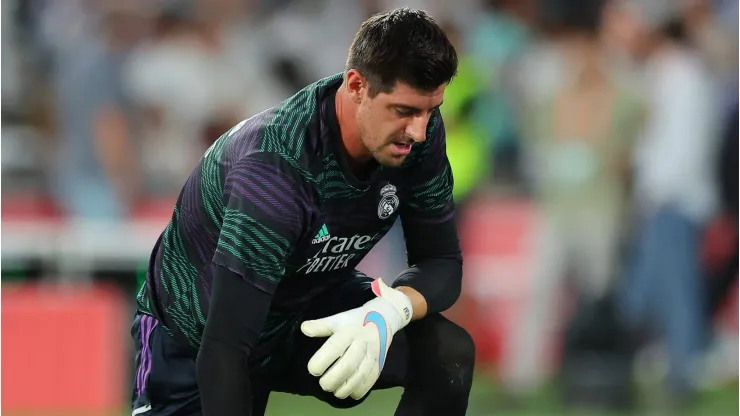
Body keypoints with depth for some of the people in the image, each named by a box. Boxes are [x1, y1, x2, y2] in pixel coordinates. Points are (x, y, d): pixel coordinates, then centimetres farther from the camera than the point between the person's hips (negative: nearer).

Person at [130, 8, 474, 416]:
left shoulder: (419, 133, -19)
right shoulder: (275, 167, -37)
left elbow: (443, 264, -12)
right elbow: (223, 347, -39)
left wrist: (391, 310, -35)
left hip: (307, 309, 5)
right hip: (197, 333, -5)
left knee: (448, 353, -19)